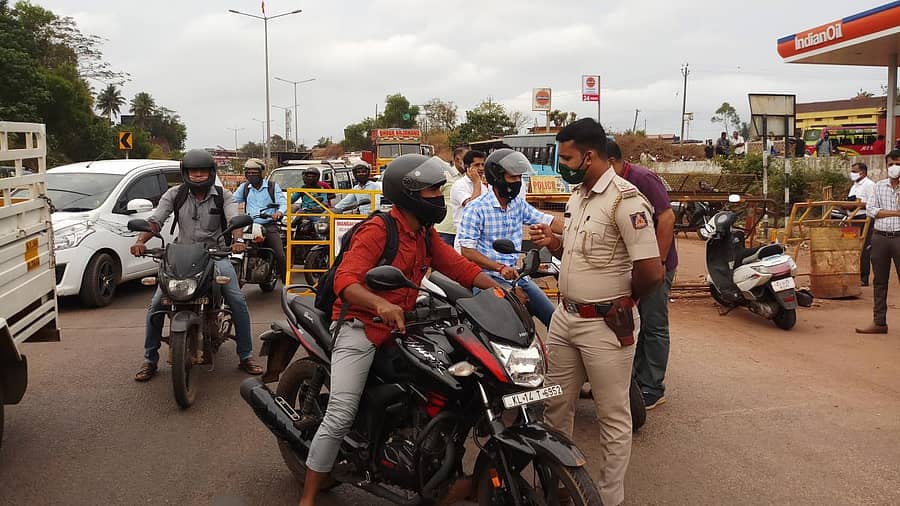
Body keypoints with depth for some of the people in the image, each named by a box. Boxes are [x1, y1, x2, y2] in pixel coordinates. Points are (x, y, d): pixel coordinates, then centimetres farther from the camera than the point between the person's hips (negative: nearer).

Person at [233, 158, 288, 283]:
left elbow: (283, 202, -1)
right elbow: (232, 200, 13)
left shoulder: (273, 186, 8)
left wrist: (279, 212, -25)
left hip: (269, 226, -3)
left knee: (280, 256, -14)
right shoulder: (244, 187, 17)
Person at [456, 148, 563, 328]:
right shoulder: (475, 209, -11)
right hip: (489, 277, -7)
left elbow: (548, 221, 7)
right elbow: (467, 251, -15)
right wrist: (499, 267, -25)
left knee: (554, 318, 6)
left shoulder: (518, 204, 11)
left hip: (516, 274, 7)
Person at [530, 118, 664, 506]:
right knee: (556, 405, 19)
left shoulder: (625, 200, -20)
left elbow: (652, 272, -24)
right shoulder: (577, 195, 10)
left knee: (613, 417, 6)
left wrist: (622, 299, -6)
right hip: (565, 316, 9)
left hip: (605, 325, -9)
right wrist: (554, 243, 2)